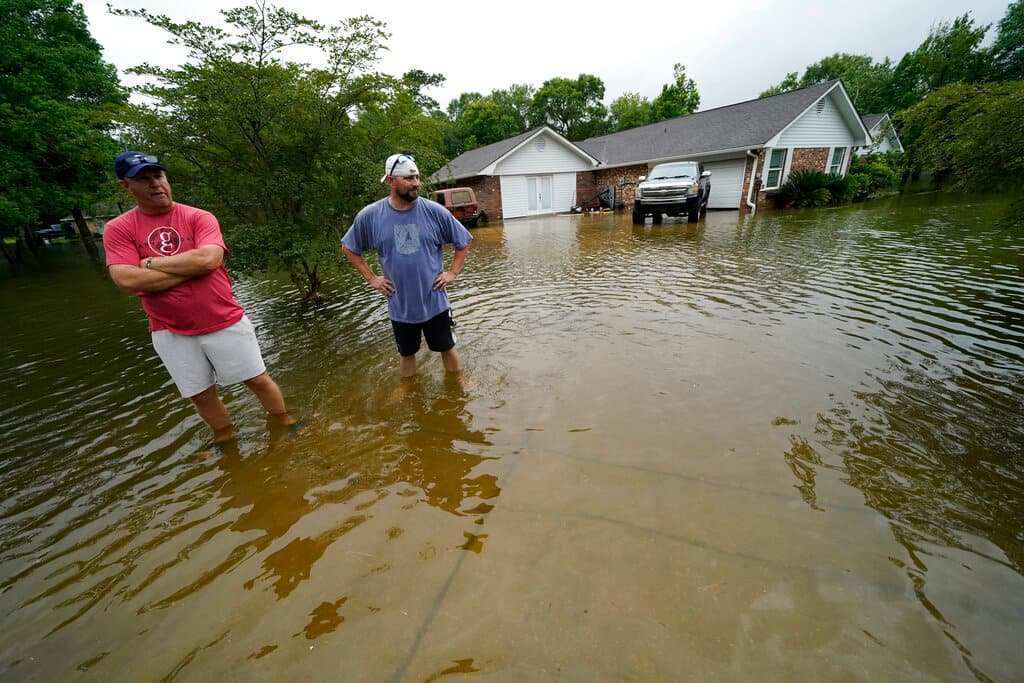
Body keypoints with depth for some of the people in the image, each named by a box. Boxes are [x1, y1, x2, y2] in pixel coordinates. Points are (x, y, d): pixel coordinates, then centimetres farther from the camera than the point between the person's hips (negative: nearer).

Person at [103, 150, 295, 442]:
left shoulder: (199, 217, -3)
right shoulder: (117, 229, 0)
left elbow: (209, 259, -20)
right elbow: (128, 281, -14)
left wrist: (151, 262, -10)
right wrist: (192, 265, -15)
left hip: (226, 323, -2)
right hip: (171, 332, 2)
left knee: (258, 380, 7)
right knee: (201, 395, 14)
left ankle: (283, 423, 28)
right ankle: (225, 440, 36)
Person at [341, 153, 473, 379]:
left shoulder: (435, 211, -9)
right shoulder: (369, 215, -6)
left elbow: (464, 241, 3)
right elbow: (348, 247, 9)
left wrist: (452, 272, -4)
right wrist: (371, 278, 1)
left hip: (435, 301, -1)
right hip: (400, 305, 1)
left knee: (447, 349, 14)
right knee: (406, 353, 19)